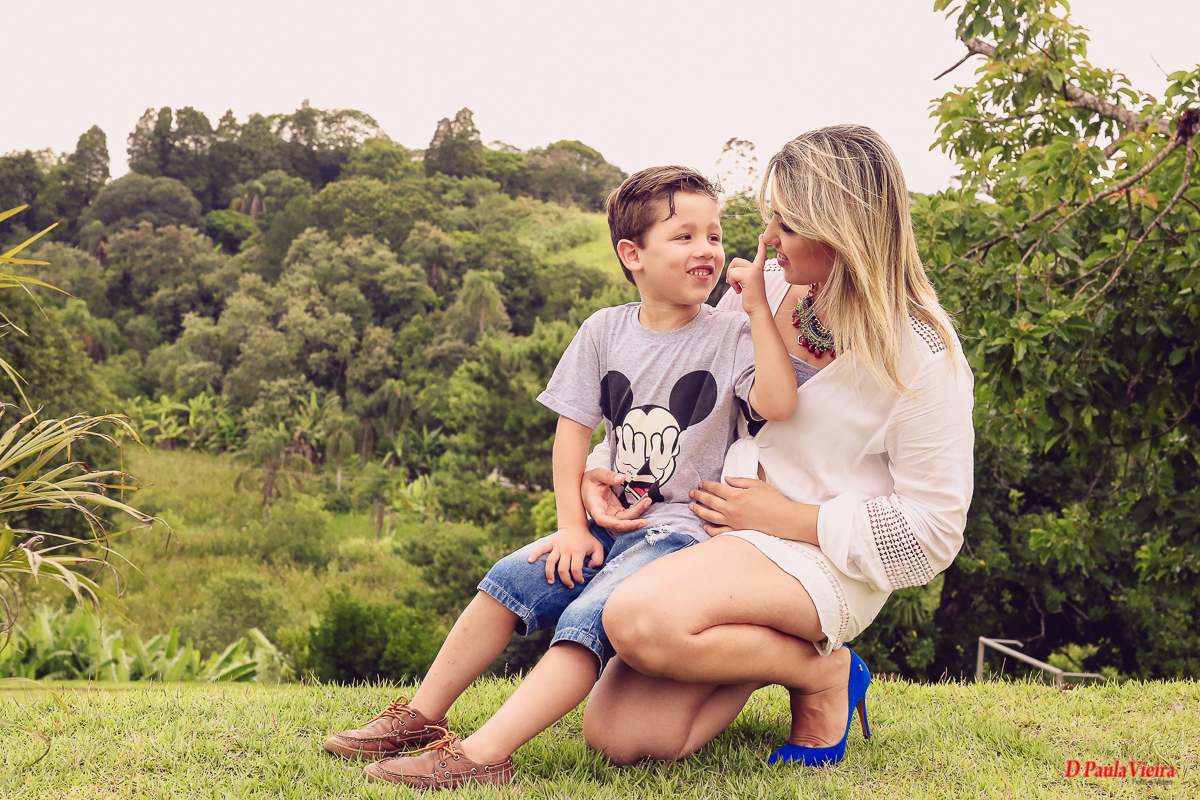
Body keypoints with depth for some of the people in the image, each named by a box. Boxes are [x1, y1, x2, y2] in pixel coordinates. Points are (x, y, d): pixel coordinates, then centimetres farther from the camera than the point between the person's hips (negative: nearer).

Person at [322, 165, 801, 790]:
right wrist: (573, 526, -3)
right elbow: (573, 428, 7)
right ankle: (422, 715, 3)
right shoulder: (605, 331, 6)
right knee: (511, 579, -10)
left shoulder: (731, 336, -4)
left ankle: (482, 754, -31)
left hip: (683, 531, -5)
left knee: (589, 617, -25)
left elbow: (778, 404, -22)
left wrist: (758, 307, -22)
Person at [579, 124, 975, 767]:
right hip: (720, 534, 6)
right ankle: (765, 648, 15)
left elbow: (931, 533, -12)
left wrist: (786, 517, -15)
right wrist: (600, 469, -1)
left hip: (824, 562, -6)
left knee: (638, 619, -34)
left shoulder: (922, 358, -14)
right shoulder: (762, 289, 3)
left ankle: (821, 671, -7)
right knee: (616, 733, -9)